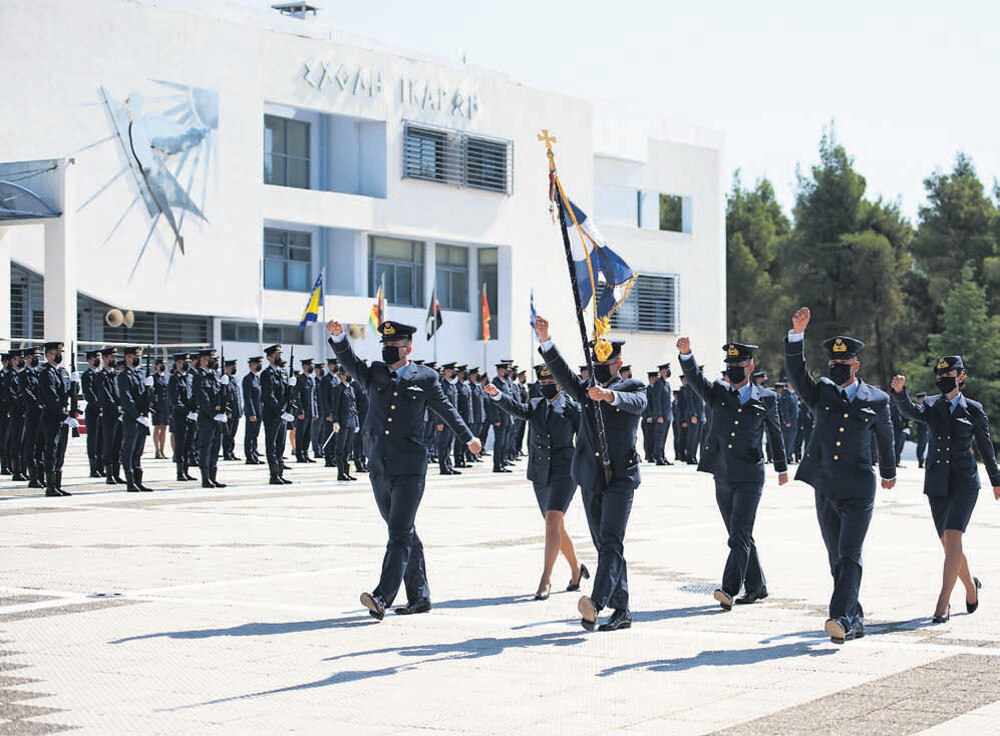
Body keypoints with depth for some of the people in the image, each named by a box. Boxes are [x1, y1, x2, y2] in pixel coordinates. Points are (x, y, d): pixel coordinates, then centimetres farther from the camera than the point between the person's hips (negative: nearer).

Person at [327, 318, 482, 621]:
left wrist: (469, 438, 25)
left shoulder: (425, 378, 3)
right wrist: (338, 337, -25)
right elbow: (349, 362, -7)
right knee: (404, 533, 13)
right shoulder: (373, 374, 10)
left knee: (400, 534, -14)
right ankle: (419, 597, 22)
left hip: (410, 468, -4)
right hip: (379, 468, 5)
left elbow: (446, 410, 15)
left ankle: (382, 597, -23)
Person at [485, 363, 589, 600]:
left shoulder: (573, 409, -1)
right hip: (540, 474, 5)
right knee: (557, 527, 14)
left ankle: (545, 579, -20)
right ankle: (576, 569, 34)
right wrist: (496, 394, -28)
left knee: (552, 522, -19)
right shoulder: (535, 406, 9)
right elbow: (515, 407, -9)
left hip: (564, 471, -5)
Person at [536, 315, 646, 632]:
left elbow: (637, 403, -21)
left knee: (610, 541, -17)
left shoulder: (633, 388, 2)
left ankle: (596, 603, -32)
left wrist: (609, 395, -42)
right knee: (604, 545, 7)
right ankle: (621, 611, 13)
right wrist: (545, 341, -18)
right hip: (590, 478, 5)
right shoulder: (586, 390, 14)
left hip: (620, 477, -5)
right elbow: (562, 373, -3)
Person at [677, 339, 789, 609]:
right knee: (741, 537, 13)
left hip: (749, 477, -4)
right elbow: (694, 378, -12)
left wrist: (782, 467, 27)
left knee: (740, 536, -14)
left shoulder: (765, 399, 3)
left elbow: (774, 433, 16)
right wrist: (686, 354, -33)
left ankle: (729, 589, -20)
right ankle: (756, 587, 25)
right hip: (722, 477, 4)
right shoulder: (717, 392, 6)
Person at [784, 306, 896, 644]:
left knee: (849, 557, -14)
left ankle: (840, 618, -22)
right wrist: (797, 333, -21)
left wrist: (888, 473, 32)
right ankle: (855, 619, 20)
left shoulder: (877, 400, 3)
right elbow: (795, 370, -8)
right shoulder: (820, 392, 7)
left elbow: (885, 437, 19)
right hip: (825, 490, 3)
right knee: (837, 560, 9)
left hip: (859, 492, -3)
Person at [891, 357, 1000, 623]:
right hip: (936, 482, 3)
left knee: (952, 537, -16)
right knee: (948, 542, 9)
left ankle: (944, 601, -18)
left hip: (964, 480, -3)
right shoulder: (931, 406, 6)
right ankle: (970, 586, 35)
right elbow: (911, 411, -15)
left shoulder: (974, 410, 2)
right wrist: (899, 392, -36)